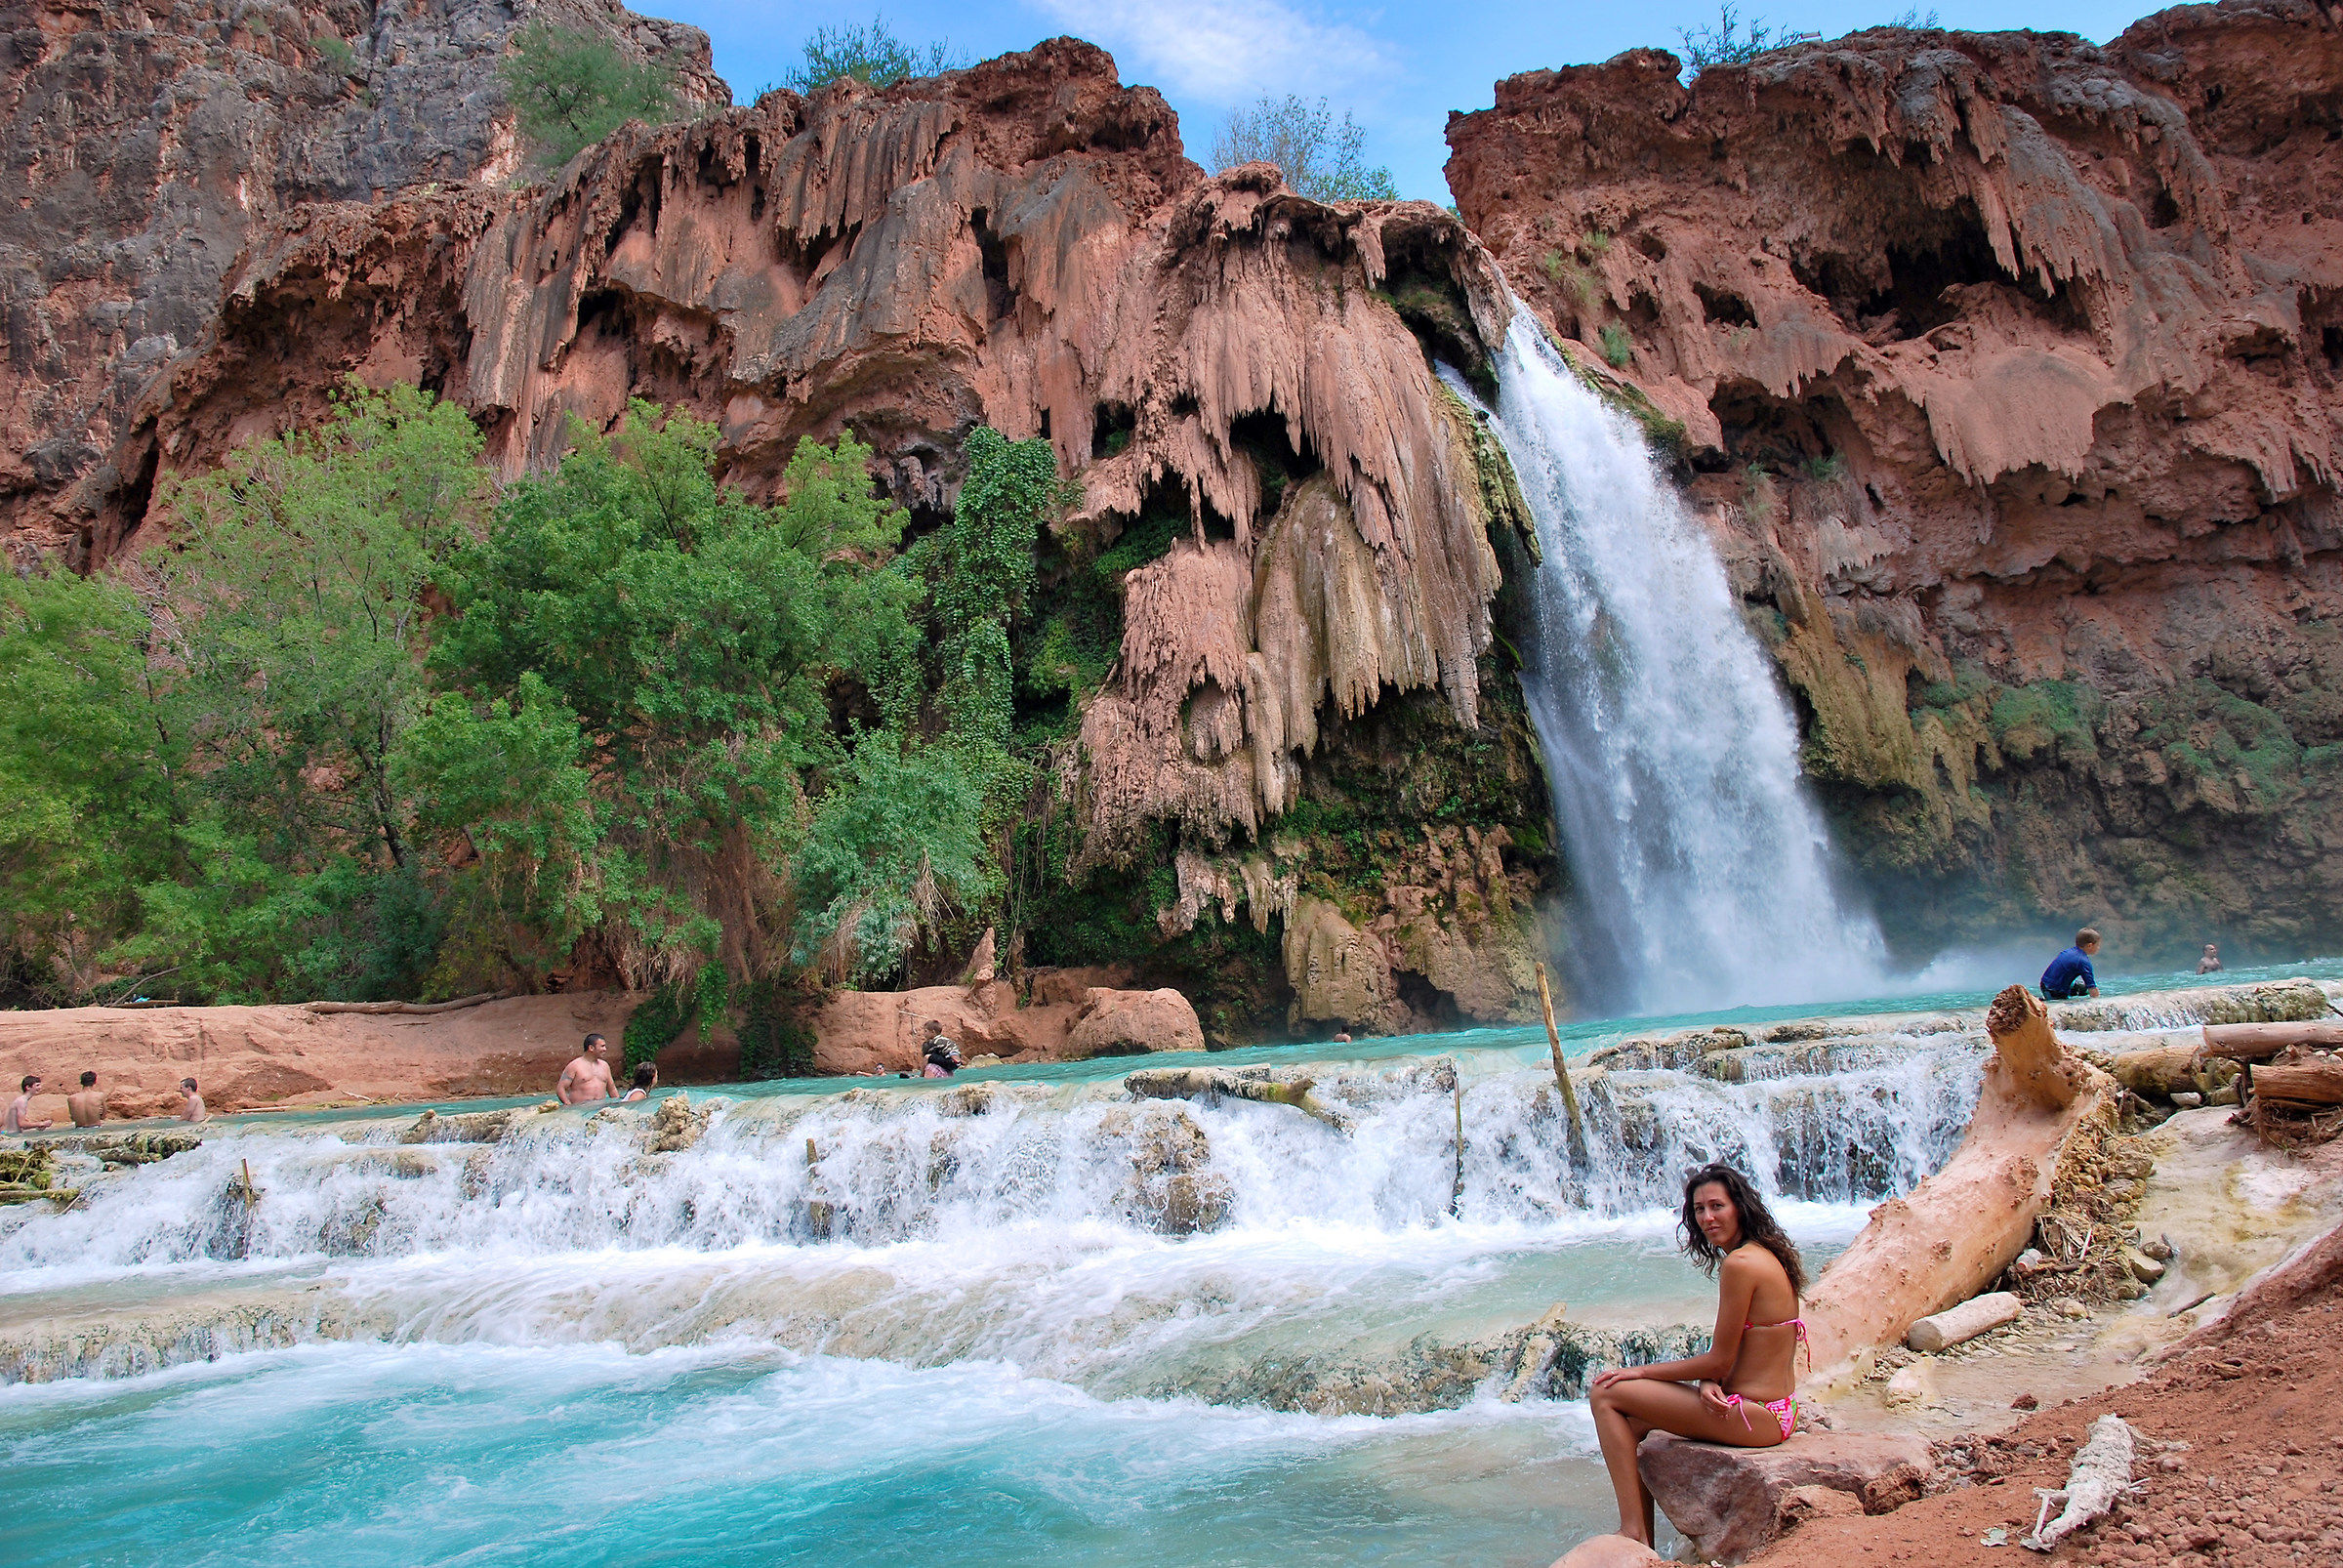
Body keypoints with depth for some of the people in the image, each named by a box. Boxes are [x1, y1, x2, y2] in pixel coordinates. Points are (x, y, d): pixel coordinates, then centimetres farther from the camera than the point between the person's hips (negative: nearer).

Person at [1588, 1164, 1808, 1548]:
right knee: (1632, 1421, 21)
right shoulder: (1766, 1255, 10)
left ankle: (1633, 1531, -7)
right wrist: (1709, 1383, -8)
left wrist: (1640, 1372, -7)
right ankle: (1645, 1547, 23)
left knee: (1605, 1395, -7)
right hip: (1778, 1411, 10)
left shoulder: (1740, 1263, -20)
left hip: (1755, 1417, -10)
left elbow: (1719, 1361, -17)